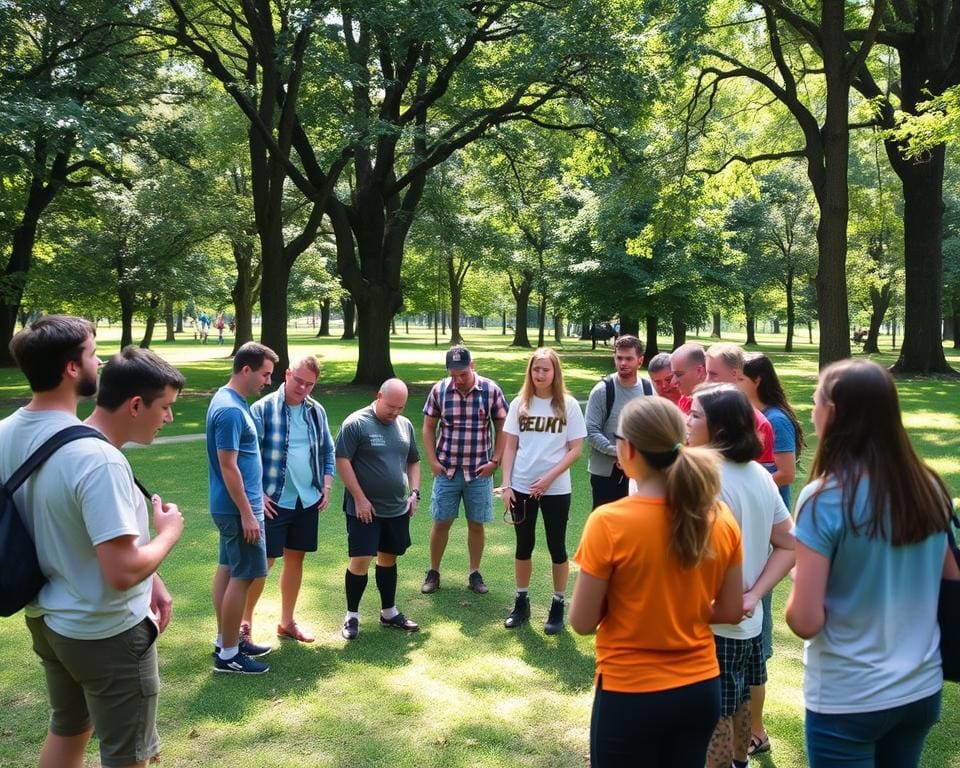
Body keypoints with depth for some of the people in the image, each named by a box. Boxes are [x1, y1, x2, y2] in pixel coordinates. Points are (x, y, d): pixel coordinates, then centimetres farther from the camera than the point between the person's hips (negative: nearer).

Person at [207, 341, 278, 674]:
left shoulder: (227, 399, 9)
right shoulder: (231, 410, -22)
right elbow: (228, 466, -23)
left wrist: (256, 497, 22)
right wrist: (247, 513, -20)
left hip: (228, 506, 10)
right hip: (238, 509, -10)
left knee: (228, 570, 16)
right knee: (243, 577, -3)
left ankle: (226, 640, 28)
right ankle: (228, 655, 7)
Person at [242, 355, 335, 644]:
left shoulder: (317, 411, 6)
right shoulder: (263, 408, -10)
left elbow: (327, 451, 16)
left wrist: (326, 487, 6)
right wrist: (258, 494, -13)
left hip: (308, 501, 5)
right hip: (274, 501, -5)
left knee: (295, 559, 13)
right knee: (263, 561, -1)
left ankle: (287, 622, 26)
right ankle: (245, 621, 16)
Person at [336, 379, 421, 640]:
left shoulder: (405, 425, 8)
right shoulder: (356, 423, -11)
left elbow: (413, 461, 18)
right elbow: (342, 461, -13)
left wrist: (414, 492, 5)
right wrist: (360, 499, -15)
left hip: (397, 509, 6)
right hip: (365, 509, -6)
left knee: (388, 559, 15)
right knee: (360, 561, -5)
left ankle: (389, 613, 27)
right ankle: (351, 616, 11)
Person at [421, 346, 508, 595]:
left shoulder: (491, 390, -7)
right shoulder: (439, 390, -4)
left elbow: (502, 427, 1)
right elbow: (429, 427, 4)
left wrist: (495, 460, -5)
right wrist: (432, 461, -2)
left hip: (479, 471, 0)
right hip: (447, 470, 0)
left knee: (476, 525, 9)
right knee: (441, 522, 7)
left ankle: (475, 574, 23)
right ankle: (433, 573, 22)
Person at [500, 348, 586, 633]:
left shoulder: (568, 405, -5)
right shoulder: (519, 404, 1)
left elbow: (575, 449, -6)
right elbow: (510, 447, 4)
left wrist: (548, 478, -14)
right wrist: (506, 485, -3)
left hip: (556, 489, -2)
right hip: (522, 487, 2)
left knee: (556, 548, 8)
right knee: (524, 546, 13)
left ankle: (558, 605, 21)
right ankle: (521, 602, 27)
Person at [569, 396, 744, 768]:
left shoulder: (609, 522, -21)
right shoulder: (720, 518, -8)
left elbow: (582, 622, -13)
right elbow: (732, 611, 2)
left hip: (631, 694, -4)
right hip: (701, 689, 4)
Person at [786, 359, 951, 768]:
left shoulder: (824, 499, -20)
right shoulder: (930, 487, -4)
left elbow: (805, 621, -19)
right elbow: (945, 585, 9)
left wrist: (799, 578, 0)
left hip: (847, 700, -5)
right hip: (922, 689, 5)